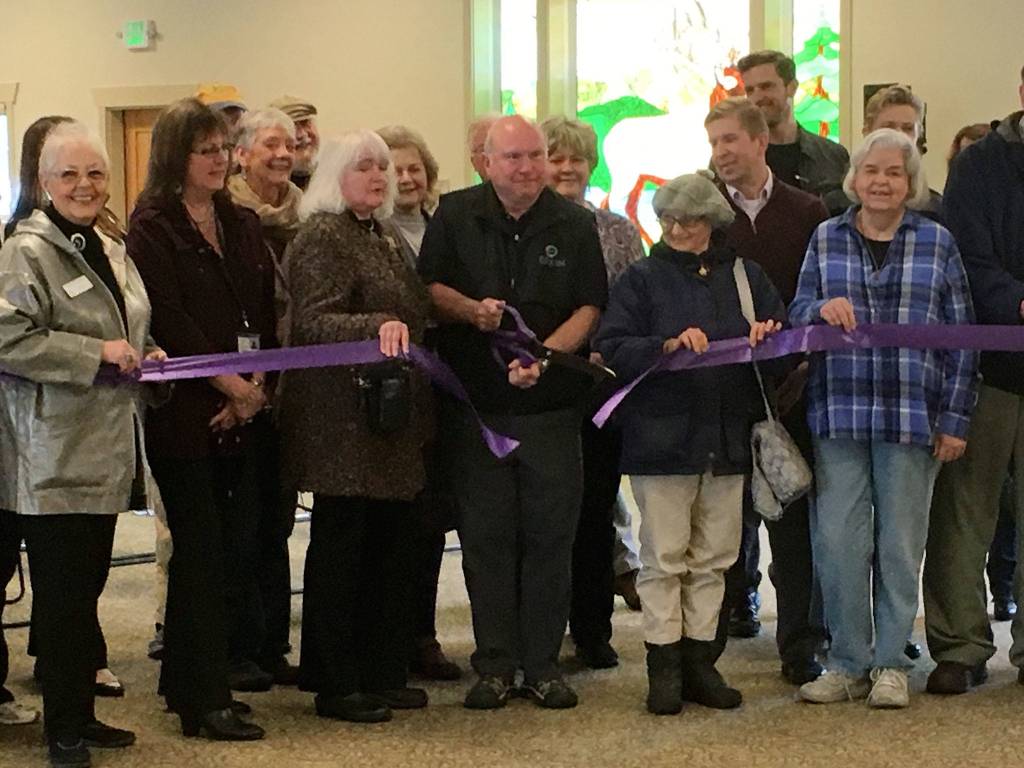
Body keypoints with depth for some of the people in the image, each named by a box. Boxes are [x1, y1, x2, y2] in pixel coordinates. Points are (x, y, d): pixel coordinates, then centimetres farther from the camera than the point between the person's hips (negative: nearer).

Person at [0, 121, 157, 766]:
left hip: (106, 451, 8)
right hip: (55, 456, -8)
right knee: (63, 592, -3)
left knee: (88, 585, 14)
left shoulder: (113, 253, 16)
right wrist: (97, 354, -20)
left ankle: (82, 714, 24)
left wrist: (147, 352, 9)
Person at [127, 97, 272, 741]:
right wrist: (231, 386, -12)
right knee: (201, 550, -5)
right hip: (186, 414, -6)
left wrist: (259, 385, -4)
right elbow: (170, 321, -12)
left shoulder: (244, 225, 15)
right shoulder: (152, 230, -4)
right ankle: (203, 700, -1)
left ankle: (231, 656, 18)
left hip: (246, 411, 6)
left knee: (241, 542, 4)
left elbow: (266, 313, 10)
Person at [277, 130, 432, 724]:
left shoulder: (378, 238, 18)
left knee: (390, 544, 10)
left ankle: (383, 673, 19)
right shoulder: (322, 237, -10)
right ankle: (335, 685, 5)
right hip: (344, 419, -9)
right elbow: (314, 321, -23)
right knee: (341, 546, -2)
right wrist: (379, 327, -37)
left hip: (390, 419, 9)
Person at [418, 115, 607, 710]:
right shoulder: (456, 216, 3)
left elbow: (590, 308, -1)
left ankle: (543, 663, 13)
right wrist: (471, 310, -14)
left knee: (550, 533, 3)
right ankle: (495, 665, 12)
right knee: (486, 534, 4)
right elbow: (430, 287, 6)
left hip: (551, 403, 0)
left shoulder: (574, 224, 2)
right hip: (477, 403, 0)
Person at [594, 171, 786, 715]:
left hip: (727, 439, 4)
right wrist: (668, 345, -22)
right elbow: (611, 348, -8)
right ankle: (664, 666, 5)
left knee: (713, 558, 9)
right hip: (662, 438, -3)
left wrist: (767, 336, -10)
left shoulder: (744, 277, 11)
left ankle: (699, 661, 18)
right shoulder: (642, 280, 2)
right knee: (664, 557, -1)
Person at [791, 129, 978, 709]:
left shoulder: (937, 243, 4)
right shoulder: (826, 239, 9)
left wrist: (956, 418, 0)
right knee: (838, 539, -1)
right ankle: (848, 663, 11)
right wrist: (822, 309, -15)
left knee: (900, 542, 5)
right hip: (839, 412, 1)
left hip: (913, 415, -1)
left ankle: (890, 663, 16)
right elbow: (797, 314, 9)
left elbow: (960, 334, 5)